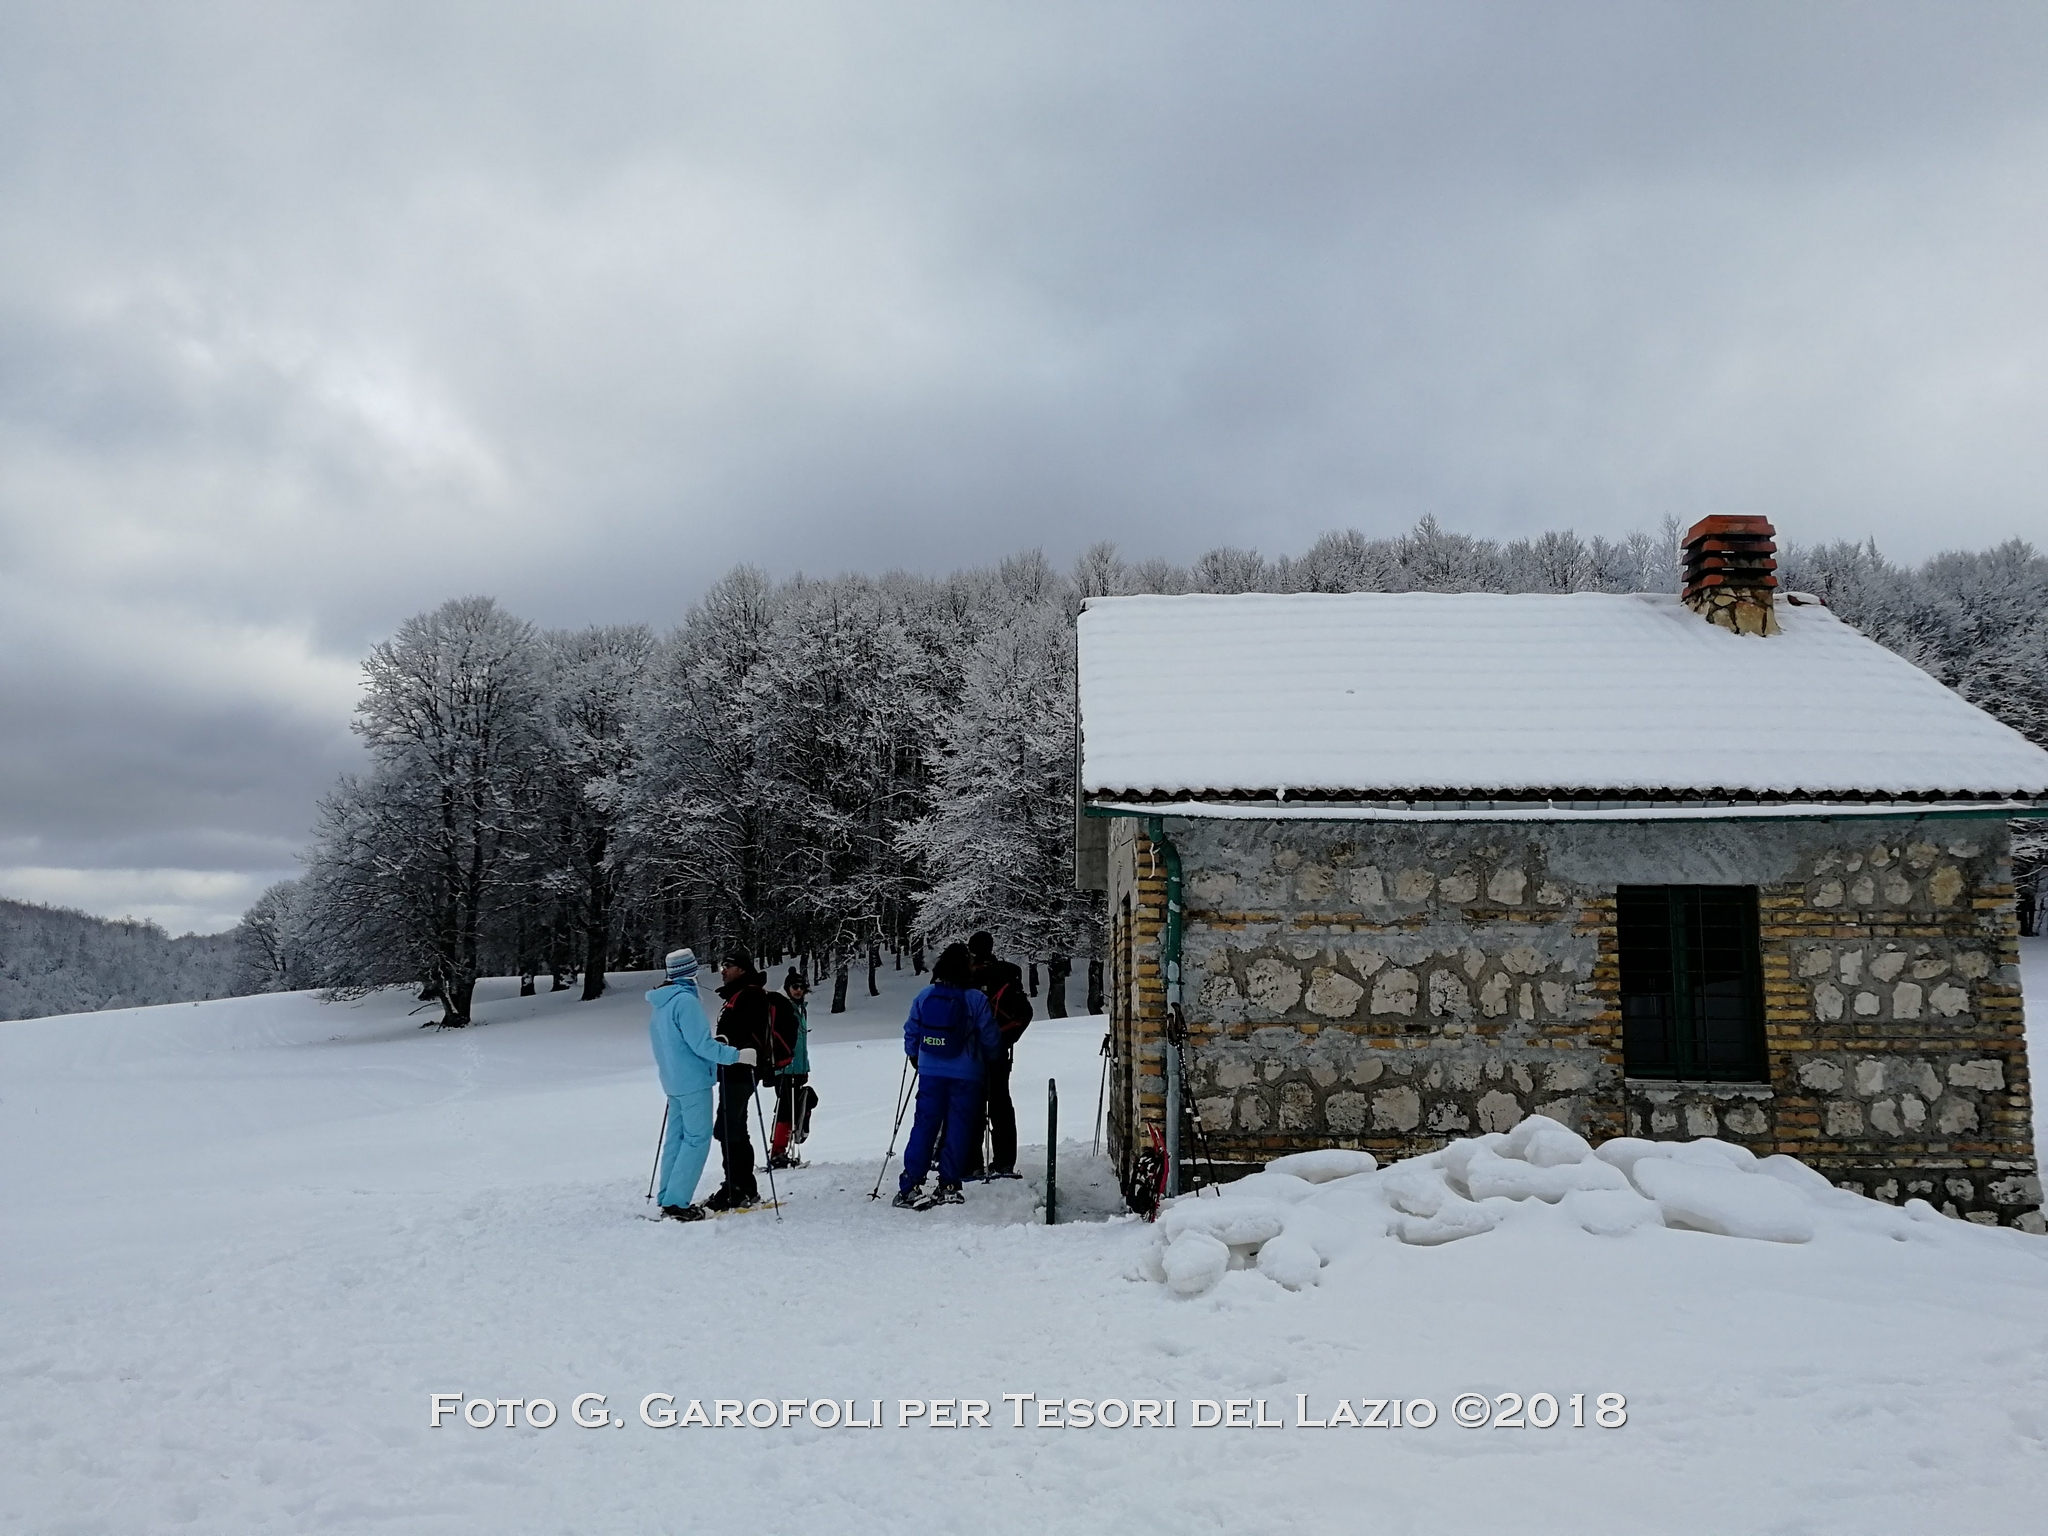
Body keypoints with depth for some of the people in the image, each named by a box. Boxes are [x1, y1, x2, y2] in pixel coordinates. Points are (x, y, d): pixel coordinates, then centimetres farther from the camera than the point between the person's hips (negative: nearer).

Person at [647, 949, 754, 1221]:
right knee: (697, 1139, -5)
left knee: (676, 1137, 13)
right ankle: (677, 1202, -7)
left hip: (673, 1080, 9)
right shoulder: (686, 1001, -18)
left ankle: (668, 1198, 16)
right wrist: (736, 1055, -17)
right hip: (694, 1080, -9)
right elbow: (701, 1044, -22)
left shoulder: (660, 1004, 11)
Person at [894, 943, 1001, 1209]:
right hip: (966, 1076, -3)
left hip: (930, 1073, 3)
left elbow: (911, 1033, 7)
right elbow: (990, 1038, -5)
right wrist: (989, 1058, 16)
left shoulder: (924, 996, -1)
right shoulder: (976, 999, -11)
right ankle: (948, 1186, 7)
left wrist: (915, 1057, 25)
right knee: (958, 1128, 7)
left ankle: (909, 1187, 4)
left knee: (924, 1127, 8)